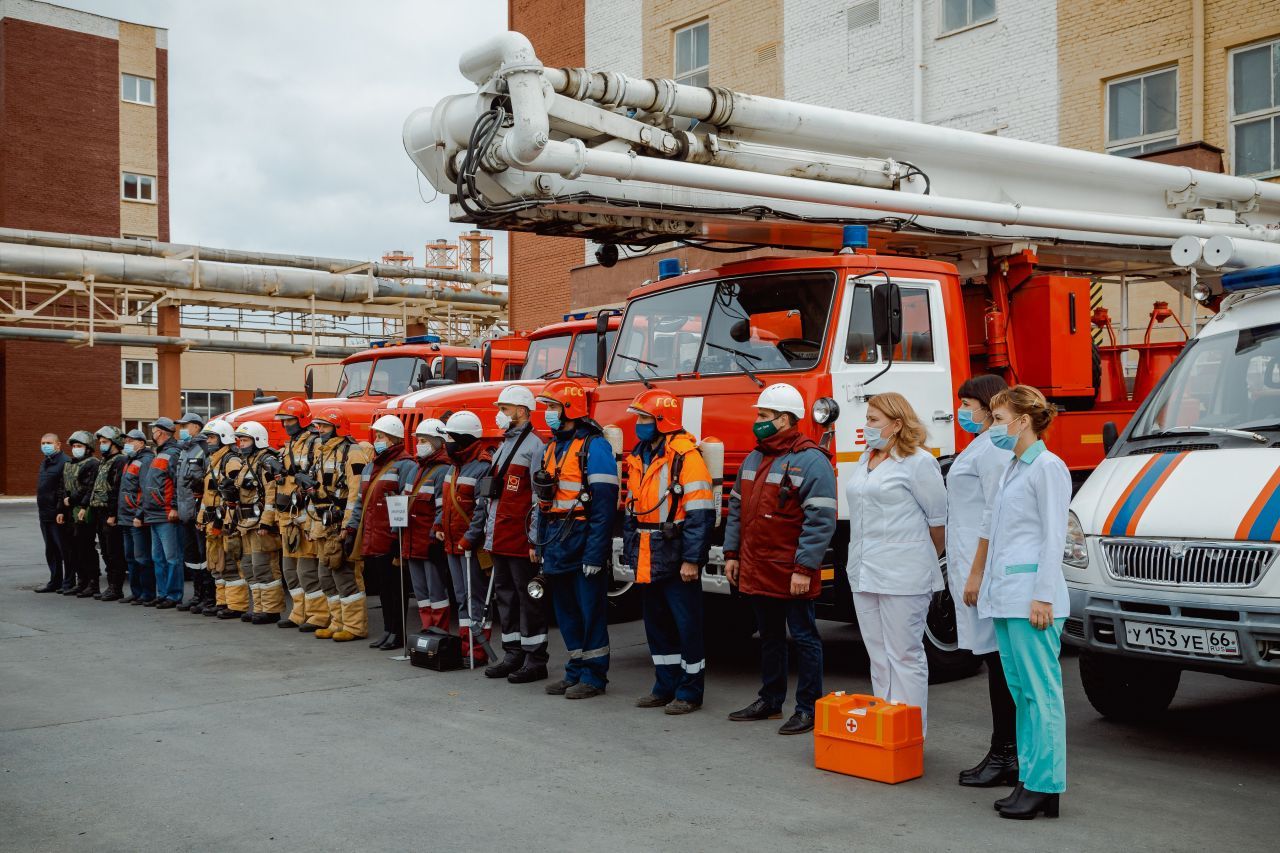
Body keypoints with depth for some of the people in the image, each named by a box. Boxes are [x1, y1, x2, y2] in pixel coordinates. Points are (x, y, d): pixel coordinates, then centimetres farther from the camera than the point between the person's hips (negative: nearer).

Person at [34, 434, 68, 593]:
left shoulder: (64, 462, -14)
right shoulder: (44, 463, 18)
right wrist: (40, 507, 17)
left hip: (58, 514, -10)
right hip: (44, 514, 10)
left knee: (64, 549, -4)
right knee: (51, 550, 14)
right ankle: (55, 582, 21)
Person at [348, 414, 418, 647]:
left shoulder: (406, 466, -9)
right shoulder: (371, 467, 19)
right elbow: (361, 502, 24)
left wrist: (399, 536, -22)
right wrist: (351, 528, 17)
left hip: (391, 542, -8)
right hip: (371, 541, 8)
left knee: (394, 587, -1)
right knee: (383, 587, 14)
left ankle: (397, 632, 8)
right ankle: (388, 630, 22)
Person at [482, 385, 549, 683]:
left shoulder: (533, 446, -11)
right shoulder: (503, 446, 18)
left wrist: (535, 536, -19)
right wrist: (490, 529, 20)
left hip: (521, 538, -9)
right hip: (500, 537, 10)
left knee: (528, 596, -3)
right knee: (505, 594, 13)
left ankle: (535, 660, 3)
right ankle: (513, 655, 23)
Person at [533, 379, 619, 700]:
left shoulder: (593, 446, -12)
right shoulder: (553, 447, 16)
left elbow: (604, 503, -17)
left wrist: (595, 552, -21)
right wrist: (541, 542, 16)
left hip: (582, 542, -9)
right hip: (557, 546, 9)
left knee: (590, 611, 0)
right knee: (565, 611, 13)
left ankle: (594, 676, 7)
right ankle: (576, 671, 22)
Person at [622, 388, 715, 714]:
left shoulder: (685, 457, -13)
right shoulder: (638, 457, 13)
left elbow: (700, 514, -17)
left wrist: (691, 560, -20)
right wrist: (631, 552, 17)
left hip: (676, 561, -8)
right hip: (648, 561, 8)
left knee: (686, 624, 0)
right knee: (657, 624, 15)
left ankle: (690, 691, 10)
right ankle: (666, 686, 25)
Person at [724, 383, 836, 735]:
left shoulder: (811, 461, -14)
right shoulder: (753, 460, 13)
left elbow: (821, 520, -18)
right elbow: (736, 508, 19)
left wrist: (805, 568, -21)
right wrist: (731, 554, 14)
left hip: (792, 575, -8)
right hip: (756, 571, 8)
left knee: (804, 638, 2)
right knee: (769, 638, 18)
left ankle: (808, 709, 10)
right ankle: (770, 701, 30)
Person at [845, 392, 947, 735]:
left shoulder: (918, 462, -8)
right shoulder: (865, 461, 16)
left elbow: (938, 519, -5)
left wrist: (923, 561, 5)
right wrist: (857, 561, 17)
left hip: (902, 576, -8)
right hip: (865, 574, 8)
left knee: (904, 655, -4)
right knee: (878, 656, 12)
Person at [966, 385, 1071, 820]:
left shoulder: (1048, 467, -7)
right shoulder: (1012, 469, 20)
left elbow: (1054, 536, -12)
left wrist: (1043, 596, -17)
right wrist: (980, 579, 21)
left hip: (1031, 593, -9)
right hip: (1003, 596, 9)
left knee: (1041, 690, -5)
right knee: (1020, 691, 11)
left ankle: (1045, 785, -2)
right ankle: (1028, 780, 16)